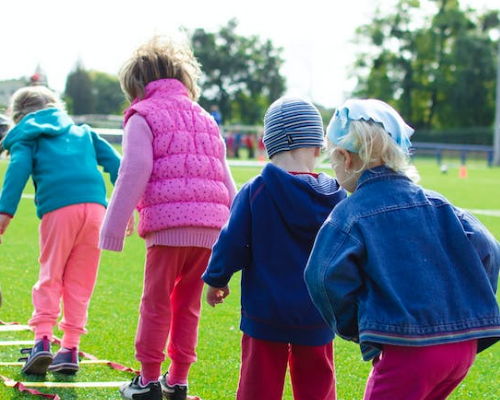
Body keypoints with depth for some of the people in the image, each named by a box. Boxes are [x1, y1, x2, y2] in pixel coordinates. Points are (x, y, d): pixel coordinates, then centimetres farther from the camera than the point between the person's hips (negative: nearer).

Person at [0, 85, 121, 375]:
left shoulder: (25, 136, 17)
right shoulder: (82, 131, 29)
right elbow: (113, 161, 20)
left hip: (58, 208, -3)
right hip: (95, 205, 3)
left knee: (50, 276, 6)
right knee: (80, 282, 9)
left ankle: (43, 339, -9)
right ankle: (70, 348, 7)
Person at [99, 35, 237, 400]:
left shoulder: (143, 117, 4)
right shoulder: (206, 120, 23)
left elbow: (134, 174, -7)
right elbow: (226, 180, 21)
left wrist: (114, 226, -4)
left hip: (168, 224, -6)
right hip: (210, 228, 6)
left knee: (157, 302, 4)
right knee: (188, 304, 14)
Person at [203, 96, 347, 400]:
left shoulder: (255, 192, -12)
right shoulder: (335, 196, -4)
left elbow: (232, 243, -9)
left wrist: (216, 279, 8)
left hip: (265, 310, -2)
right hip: (317, 316, 2)